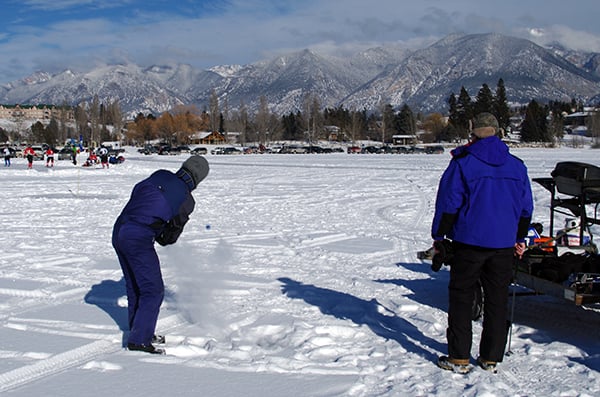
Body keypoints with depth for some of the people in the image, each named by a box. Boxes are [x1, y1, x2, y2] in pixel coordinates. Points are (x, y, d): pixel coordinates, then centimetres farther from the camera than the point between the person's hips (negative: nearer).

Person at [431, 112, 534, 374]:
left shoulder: (462, 164, -7)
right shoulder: (517, 166, 6)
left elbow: (448, 205, -8)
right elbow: (526, 207, 13)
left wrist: (438, 237, 1)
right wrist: (520, 239, 23)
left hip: (469, 242, -4)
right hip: (504, 245, 4)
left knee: (461, 298, 4)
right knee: (497, 301, 11)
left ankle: (459, 358, 5)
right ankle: (491, 358, 17)